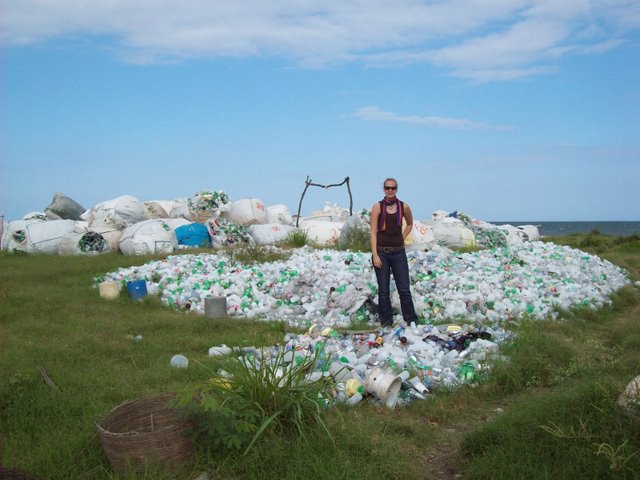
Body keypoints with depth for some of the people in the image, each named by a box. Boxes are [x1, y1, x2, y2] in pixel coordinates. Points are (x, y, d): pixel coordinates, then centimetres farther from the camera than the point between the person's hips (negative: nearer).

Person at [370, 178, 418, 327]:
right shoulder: (377, 207, -4)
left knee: (404, 289, 3)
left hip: (398, 252, 1)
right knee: (383, 290, 5)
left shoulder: (404, 207, 3)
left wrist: (402, 238, 9)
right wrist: (375, 255, -13)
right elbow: (373, 231, -7)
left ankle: (412, 321, 15)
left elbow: (410, 224, 23)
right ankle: (386, 322, 15)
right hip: (381, 252, -1)